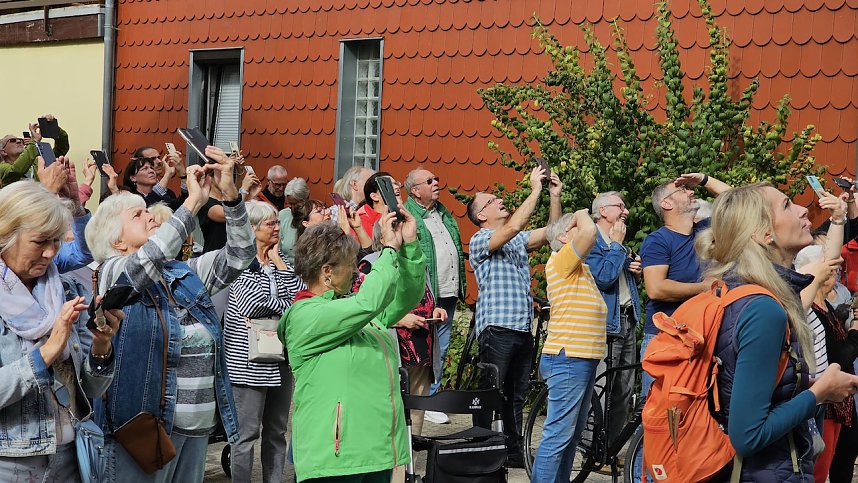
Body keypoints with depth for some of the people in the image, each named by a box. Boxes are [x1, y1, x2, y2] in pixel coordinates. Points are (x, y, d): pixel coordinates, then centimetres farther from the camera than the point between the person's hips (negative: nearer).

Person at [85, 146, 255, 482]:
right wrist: (193, 201, -20)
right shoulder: (115, 273, -3)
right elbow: (150, 259, -24)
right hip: (144, 425, -6)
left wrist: (230, 194, -6)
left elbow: (239, 254, 8)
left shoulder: (186, 274, 14)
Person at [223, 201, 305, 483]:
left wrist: (278, 262, -4)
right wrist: (285, 307, -7)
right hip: (250, 360, -7)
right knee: (248, 433, -2)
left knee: (277, 431, 13)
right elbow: (252, 304, -20)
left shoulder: (279, 259, 11)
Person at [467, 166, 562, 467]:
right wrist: (535, 190, -17)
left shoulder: (518, 240, 20)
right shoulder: (481, 240, -4)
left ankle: (514, 452, 18)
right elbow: (513, 227, -21)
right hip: (497, 328, -7)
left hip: (523, 329, 7)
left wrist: (555, 197, 2)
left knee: (516, 397, 12)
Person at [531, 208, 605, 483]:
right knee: (559, 434, -11)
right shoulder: (562, 259, -11)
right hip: (568, 359, -10)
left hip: (582, 359, 10)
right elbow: (589, 231, -24)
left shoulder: (579, 266, 19)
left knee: (573, 432, 14)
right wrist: (582, 215, -8)